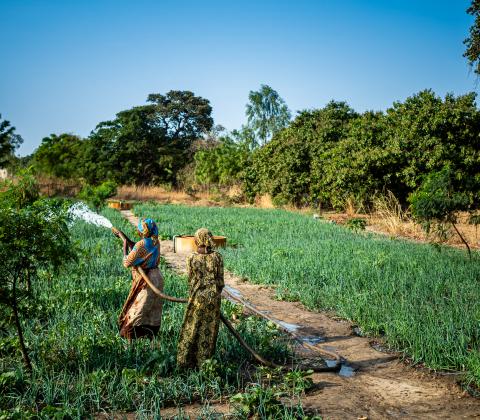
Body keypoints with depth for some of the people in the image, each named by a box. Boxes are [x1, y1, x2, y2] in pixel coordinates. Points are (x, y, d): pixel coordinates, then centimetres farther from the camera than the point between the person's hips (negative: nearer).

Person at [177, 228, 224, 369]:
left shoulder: (191, 258, -6)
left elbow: (190, 280, 1)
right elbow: (220, 280, -1)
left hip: (196, 296, -1)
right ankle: (204, 361, 18)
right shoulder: (217, 257, -5)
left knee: (191, 329, 11)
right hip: (213, 296, 1)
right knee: (209, 330, 10)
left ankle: (186, 360, 17)